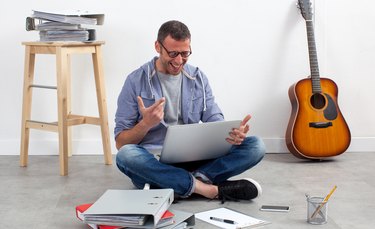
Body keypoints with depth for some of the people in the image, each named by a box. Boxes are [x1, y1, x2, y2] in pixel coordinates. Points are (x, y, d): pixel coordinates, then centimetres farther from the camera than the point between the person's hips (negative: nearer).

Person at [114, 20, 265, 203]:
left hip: (193, 160, 3)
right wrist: (146, 123, -23)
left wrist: (233, 133, -18)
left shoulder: (198, 78, 9)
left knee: (255, 146, -14)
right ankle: (211, 189, -31)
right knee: (126, 155, -38)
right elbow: (121, 143, -3)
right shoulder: (136, 81, -2)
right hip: (153, 163, -2)